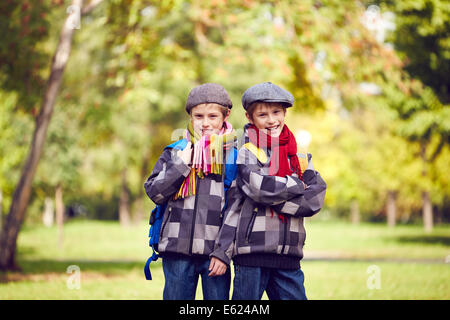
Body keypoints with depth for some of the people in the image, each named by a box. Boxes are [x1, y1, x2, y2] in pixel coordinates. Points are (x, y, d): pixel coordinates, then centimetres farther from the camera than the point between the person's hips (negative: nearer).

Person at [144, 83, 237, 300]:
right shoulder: (176, 152, 9)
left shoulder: (233, 156, 3)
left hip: (216, 250, -2)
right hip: (177, 249, 2)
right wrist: (180, 165, -7)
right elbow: (154, 192, 4)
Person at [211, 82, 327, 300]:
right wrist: (297, 185, -5)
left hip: (288, 256, 4)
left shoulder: (299, 155, 12)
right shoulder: (247, 151, -1)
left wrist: (273, 197, -10)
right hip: (252, 251, -4)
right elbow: (258, 188, -16)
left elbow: (315, 200, 0)